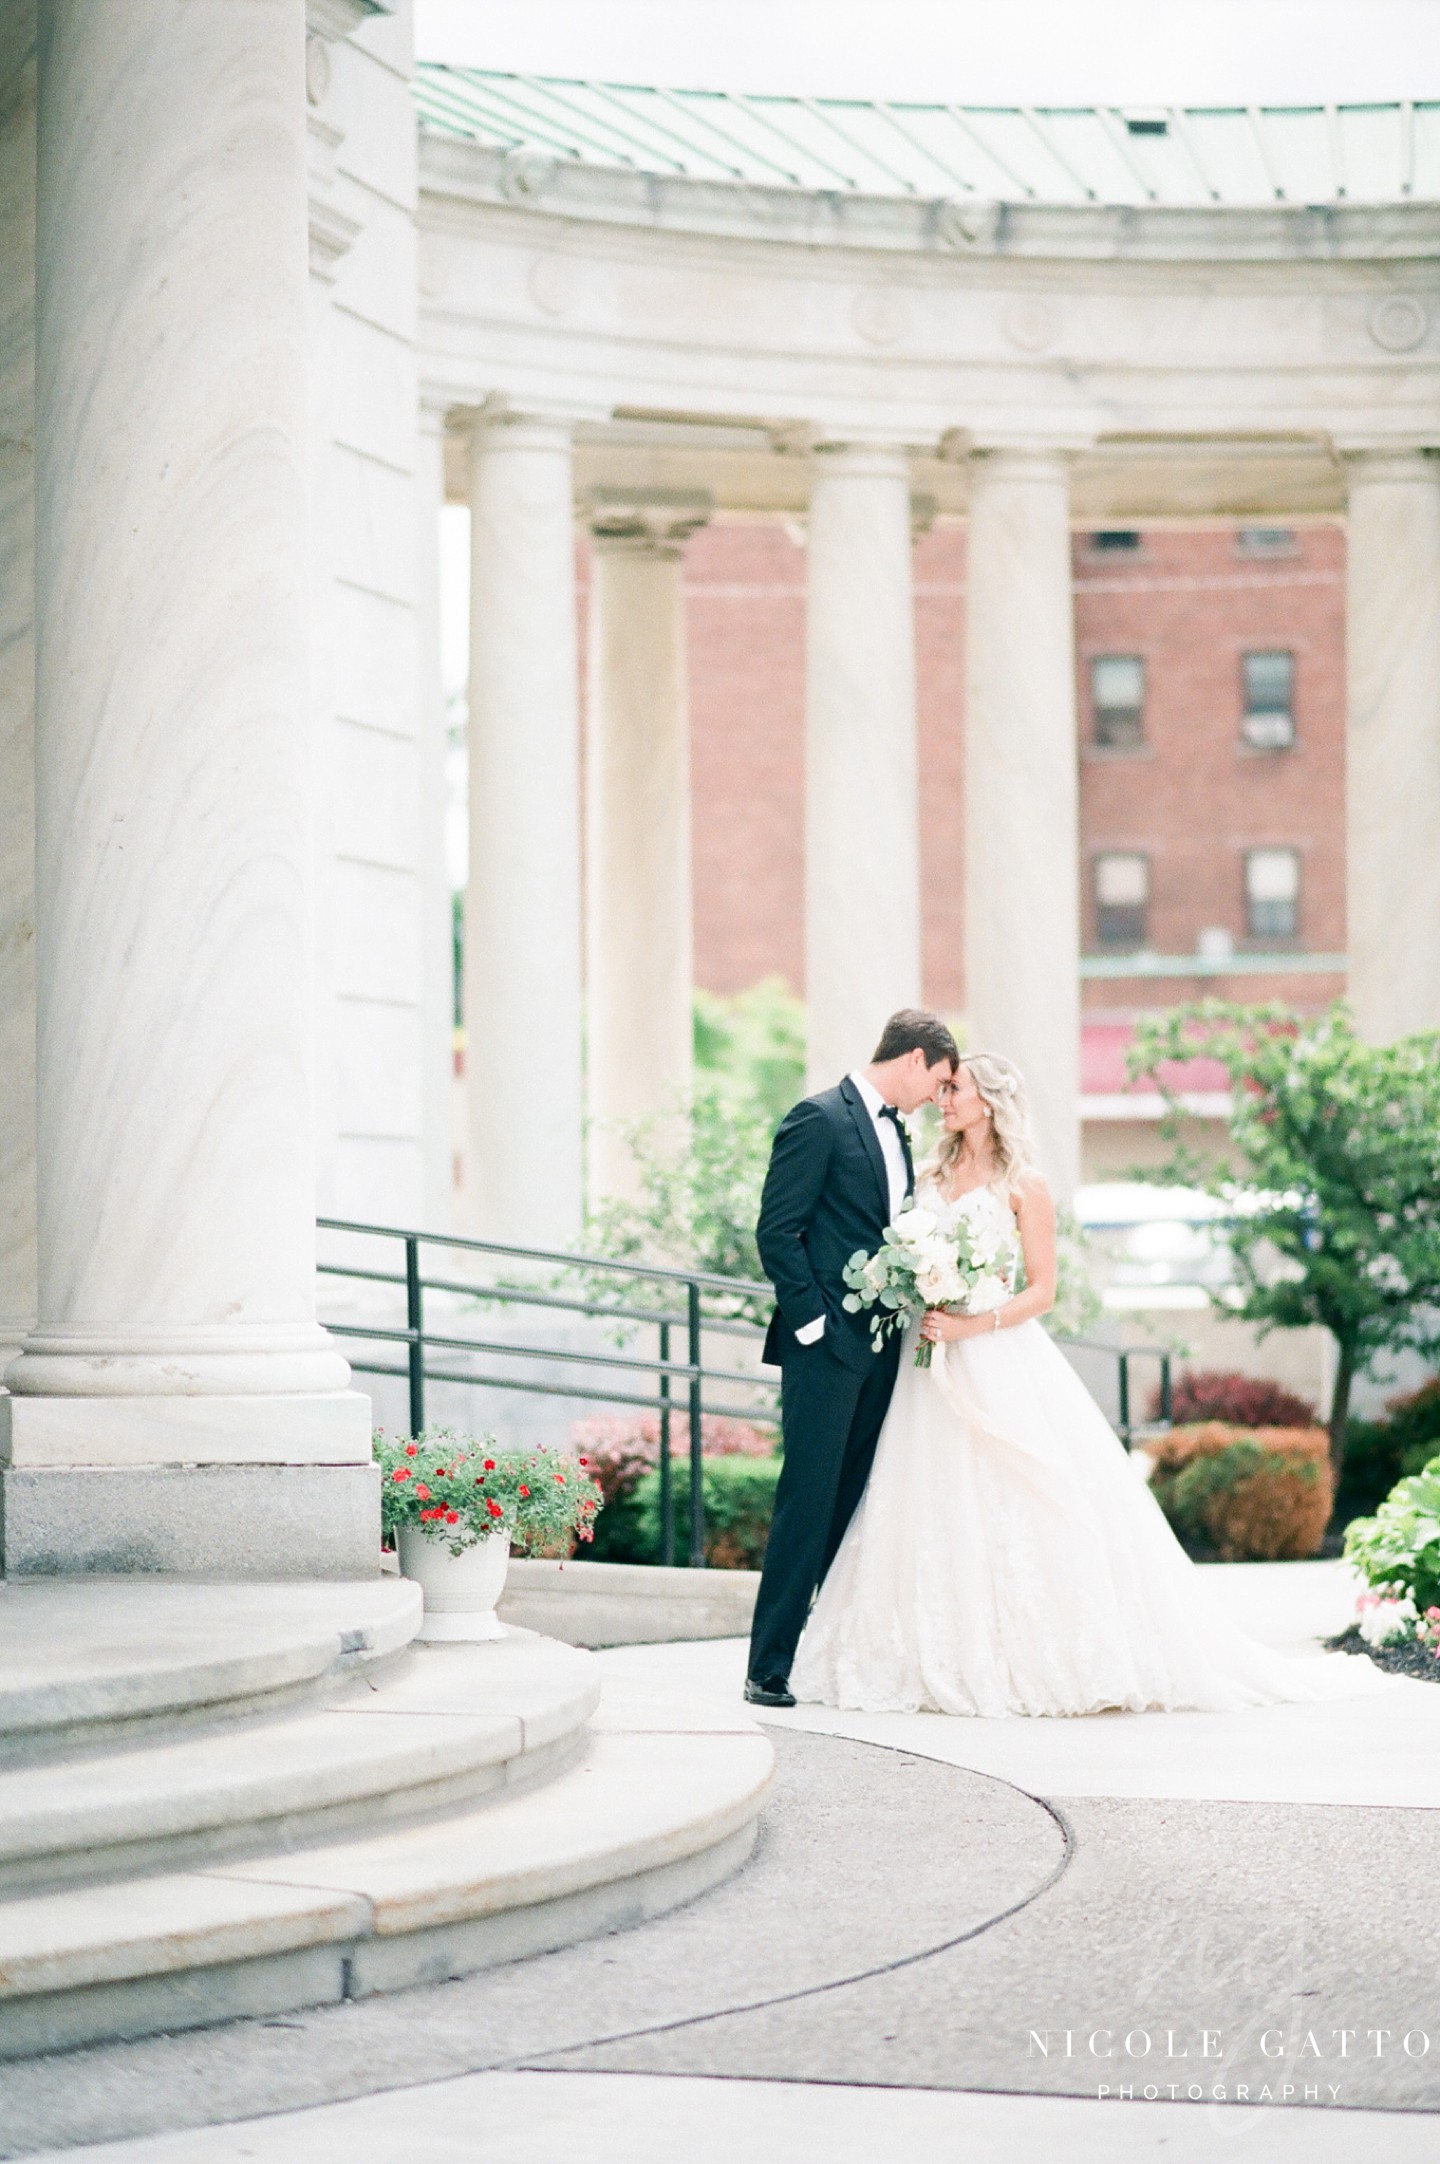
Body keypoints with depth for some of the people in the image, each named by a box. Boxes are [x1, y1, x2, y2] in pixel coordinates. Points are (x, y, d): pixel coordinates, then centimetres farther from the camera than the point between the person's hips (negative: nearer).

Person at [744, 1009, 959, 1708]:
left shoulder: (896, 1133, 18)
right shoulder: (818, 1119, -8)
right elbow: (776, 1231, -12)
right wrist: (812, 1323, -15)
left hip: (881, 1348, 8)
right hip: (828, 1345, -8)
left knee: (861, 1506, 7)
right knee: (809, 1503, -8)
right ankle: (769, 1669, -4)